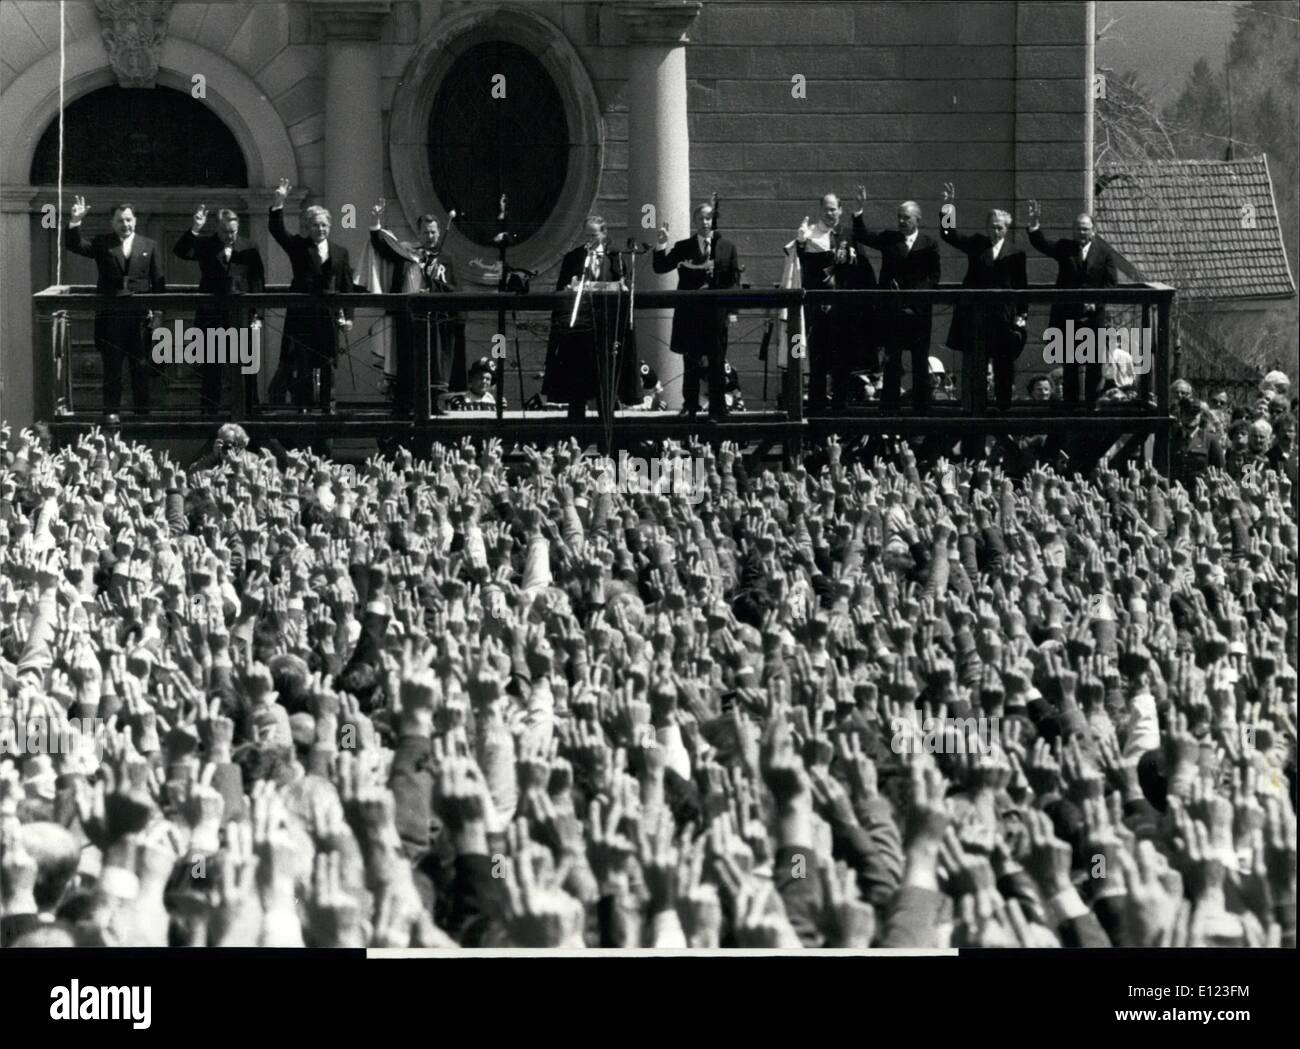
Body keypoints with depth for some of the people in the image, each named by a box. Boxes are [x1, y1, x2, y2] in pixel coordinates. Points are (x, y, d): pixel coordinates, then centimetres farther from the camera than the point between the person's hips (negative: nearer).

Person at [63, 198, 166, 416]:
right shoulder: (101, 244, 8)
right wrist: (75, 222, -19)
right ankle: (111, 413, 4)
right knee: (112, 369, 1)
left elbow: (159, 282, 7)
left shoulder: (148, 246, 9)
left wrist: (157, 312, -1)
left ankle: (142, 413, 11)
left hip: (140, 316, 0)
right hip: (110, 316, 0)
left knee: (141, 369, 5)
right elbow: (73, 245, -3)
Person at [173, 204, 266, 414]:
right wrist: (195, 229, -21)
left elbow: (258, 284, 6)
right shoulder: (204, 245, 6)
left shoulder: (250, 250, 7)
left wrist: (257, 316, -1)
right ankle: (210, 410, 4)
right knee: (211, 368, 0)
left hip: (242, 316, 0)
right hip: (212, 316, 0)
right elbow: (180, 252, -10)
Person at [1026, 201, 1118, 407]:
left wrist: (1095, 301, -14)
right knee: (1069, 362, 4)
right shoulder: (1064, 247, 5)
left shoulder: (1104, 251, 0)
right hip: (1067, 312, 1)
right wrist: (1034, 224, -24)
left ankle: (1092, 402, 11)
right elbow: (1041, 244, -7)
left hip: (1094, 313, -1)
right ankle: (1070, 403, 9)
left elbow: (1112, 282, -2)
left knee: (1094, 363, 3)